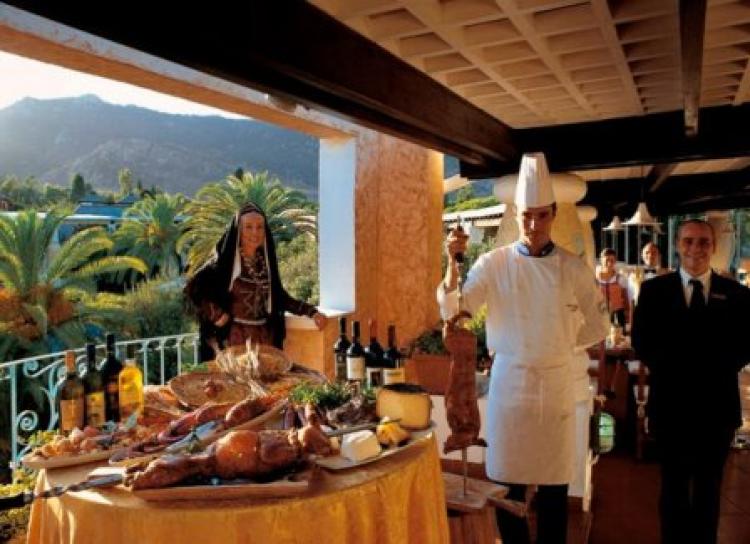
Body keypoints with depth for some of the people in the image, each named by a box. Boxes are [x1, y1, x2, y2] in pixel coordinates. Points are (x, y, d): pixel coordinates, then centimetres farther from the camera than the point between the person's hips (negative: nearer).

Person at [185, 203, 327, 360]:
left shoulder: (266, 261, 5)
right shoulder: (226, 260, -8)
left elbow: (280, 297, 11)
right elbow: (192, 288, -10)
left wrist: (311, 311, 4)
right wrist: (215, 314, -13)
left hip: (265, 338, 4)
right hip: (234, 338, -4)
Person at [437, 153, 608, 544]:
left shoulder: (573, 268, -1)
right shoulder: (494, 264, -5)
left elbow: (597, 325, 10)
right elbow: (452, 312, -12)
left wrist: (561, 343, 4)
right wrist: (453, 263, -24)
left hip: (556, 382, 1)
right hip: (509, 381, -1)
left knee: (554, 481, 13)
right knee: (506, 480, 10)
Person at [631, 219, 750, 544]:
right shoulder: (654, 290, 1)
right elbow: (642, 342, -3)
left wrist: (714, 369, -16)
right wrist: (673, 370, -16)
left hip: (717, 404, 1)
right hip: (671, 402, -1)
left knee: (708, 487, 17)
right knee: (674, 485, 15)